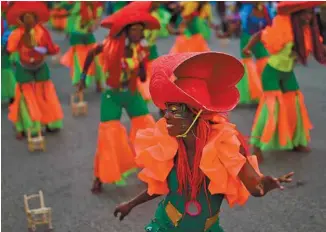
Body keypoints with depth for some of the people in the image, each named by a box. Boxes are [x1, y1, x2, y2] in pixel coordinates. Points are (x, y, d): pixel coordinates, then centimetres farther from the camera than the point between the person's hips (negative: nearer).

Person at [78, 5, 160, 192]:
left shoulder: (140, 51, -7)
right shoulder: (110, 45, -15)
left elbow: (143, 78, -4)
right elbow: (91, 54, 3)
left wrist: (140, 65, -23)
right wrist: (83, 76, 6)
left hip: (132, 95, 3)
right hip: (111, 96, -3)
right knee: (108, 136, -5)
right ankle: (100, 178, 10)